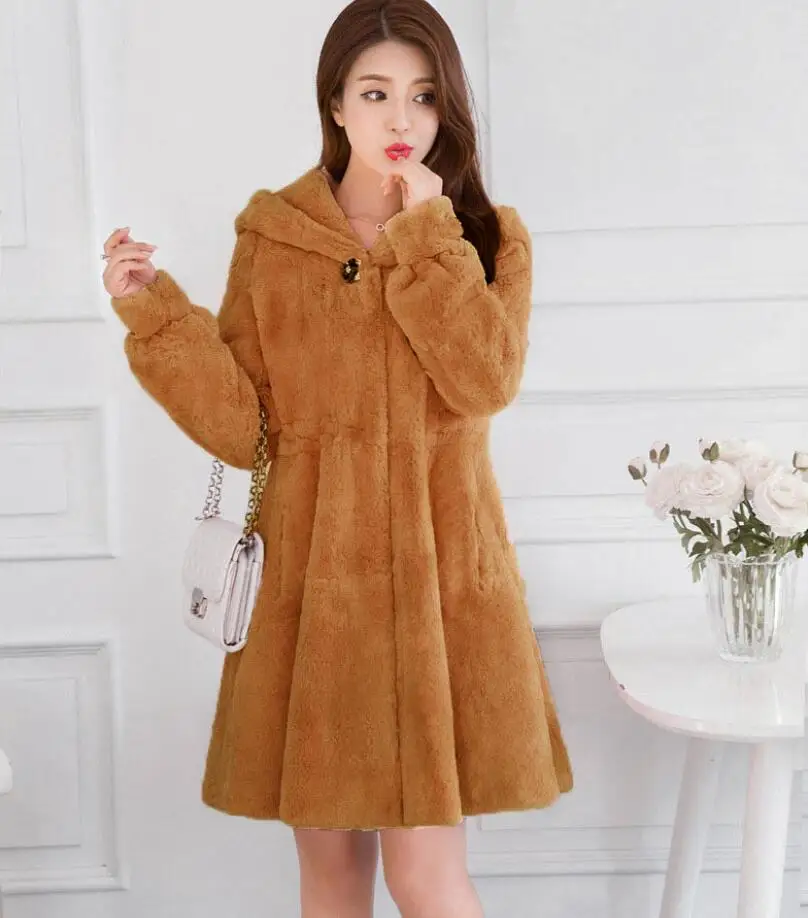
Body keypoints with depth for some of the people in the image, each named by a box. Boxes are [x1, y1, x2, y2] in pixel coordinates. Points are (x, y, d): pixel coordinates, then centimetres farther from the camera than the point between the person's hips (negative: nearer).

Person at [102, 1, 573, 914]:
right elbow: (241, 426, -2)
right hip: (310, 576, 1)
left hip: (437, 578, -1)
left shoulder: (488, 239, 3)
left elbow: (487, 381, -15)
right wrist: (155, 311, -13)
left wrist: (428, 234, -13)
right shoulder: (269, 235, 3)